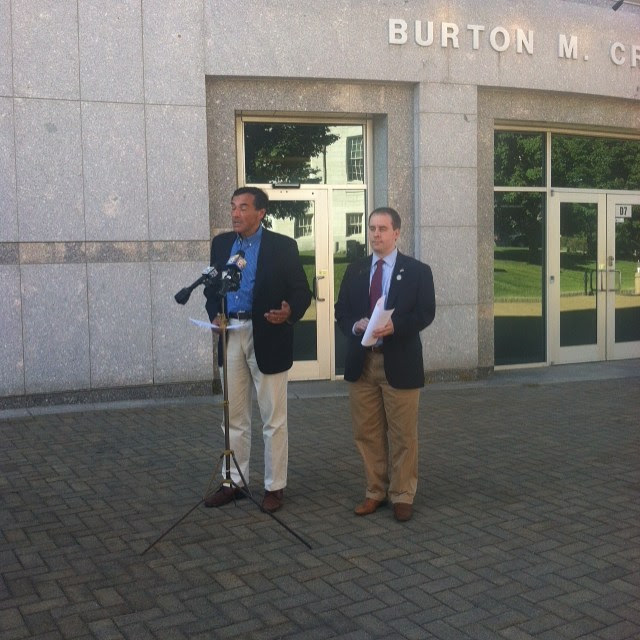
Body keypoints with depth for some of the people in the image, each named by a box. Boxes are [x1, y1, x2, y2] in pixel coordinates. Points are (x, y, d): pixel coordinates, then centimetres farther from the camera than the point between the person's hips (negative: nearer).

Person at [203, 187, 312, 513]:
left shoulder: (282, 246, -5)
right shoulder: (220, 243, 9)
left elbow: (302, 291, -5)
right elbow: (211, 287, 15)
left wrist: (290, 312, -26)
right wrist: (214, 314, -4)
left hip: (267, 337, -4)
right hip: (230, 336, 5)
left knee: (273, 418, 4)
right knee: (234, 417, 13)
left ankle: (274, 486, 16)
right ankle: (233, 481, 24)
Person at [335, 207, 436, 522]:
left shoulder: (417, 271, 1)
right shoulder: (355, 270, 12)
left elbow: (425, 313, -6)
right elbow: (341, 312, 11)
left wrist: (394, 326, -22)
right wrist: (355, 325, -11)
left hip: (400, 363, -3)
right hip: (361, 362, 4)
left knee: (403, 434, 3)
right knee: (367, 433, 8)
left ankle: (402, 495, 15)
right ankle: (375, 492, 21)